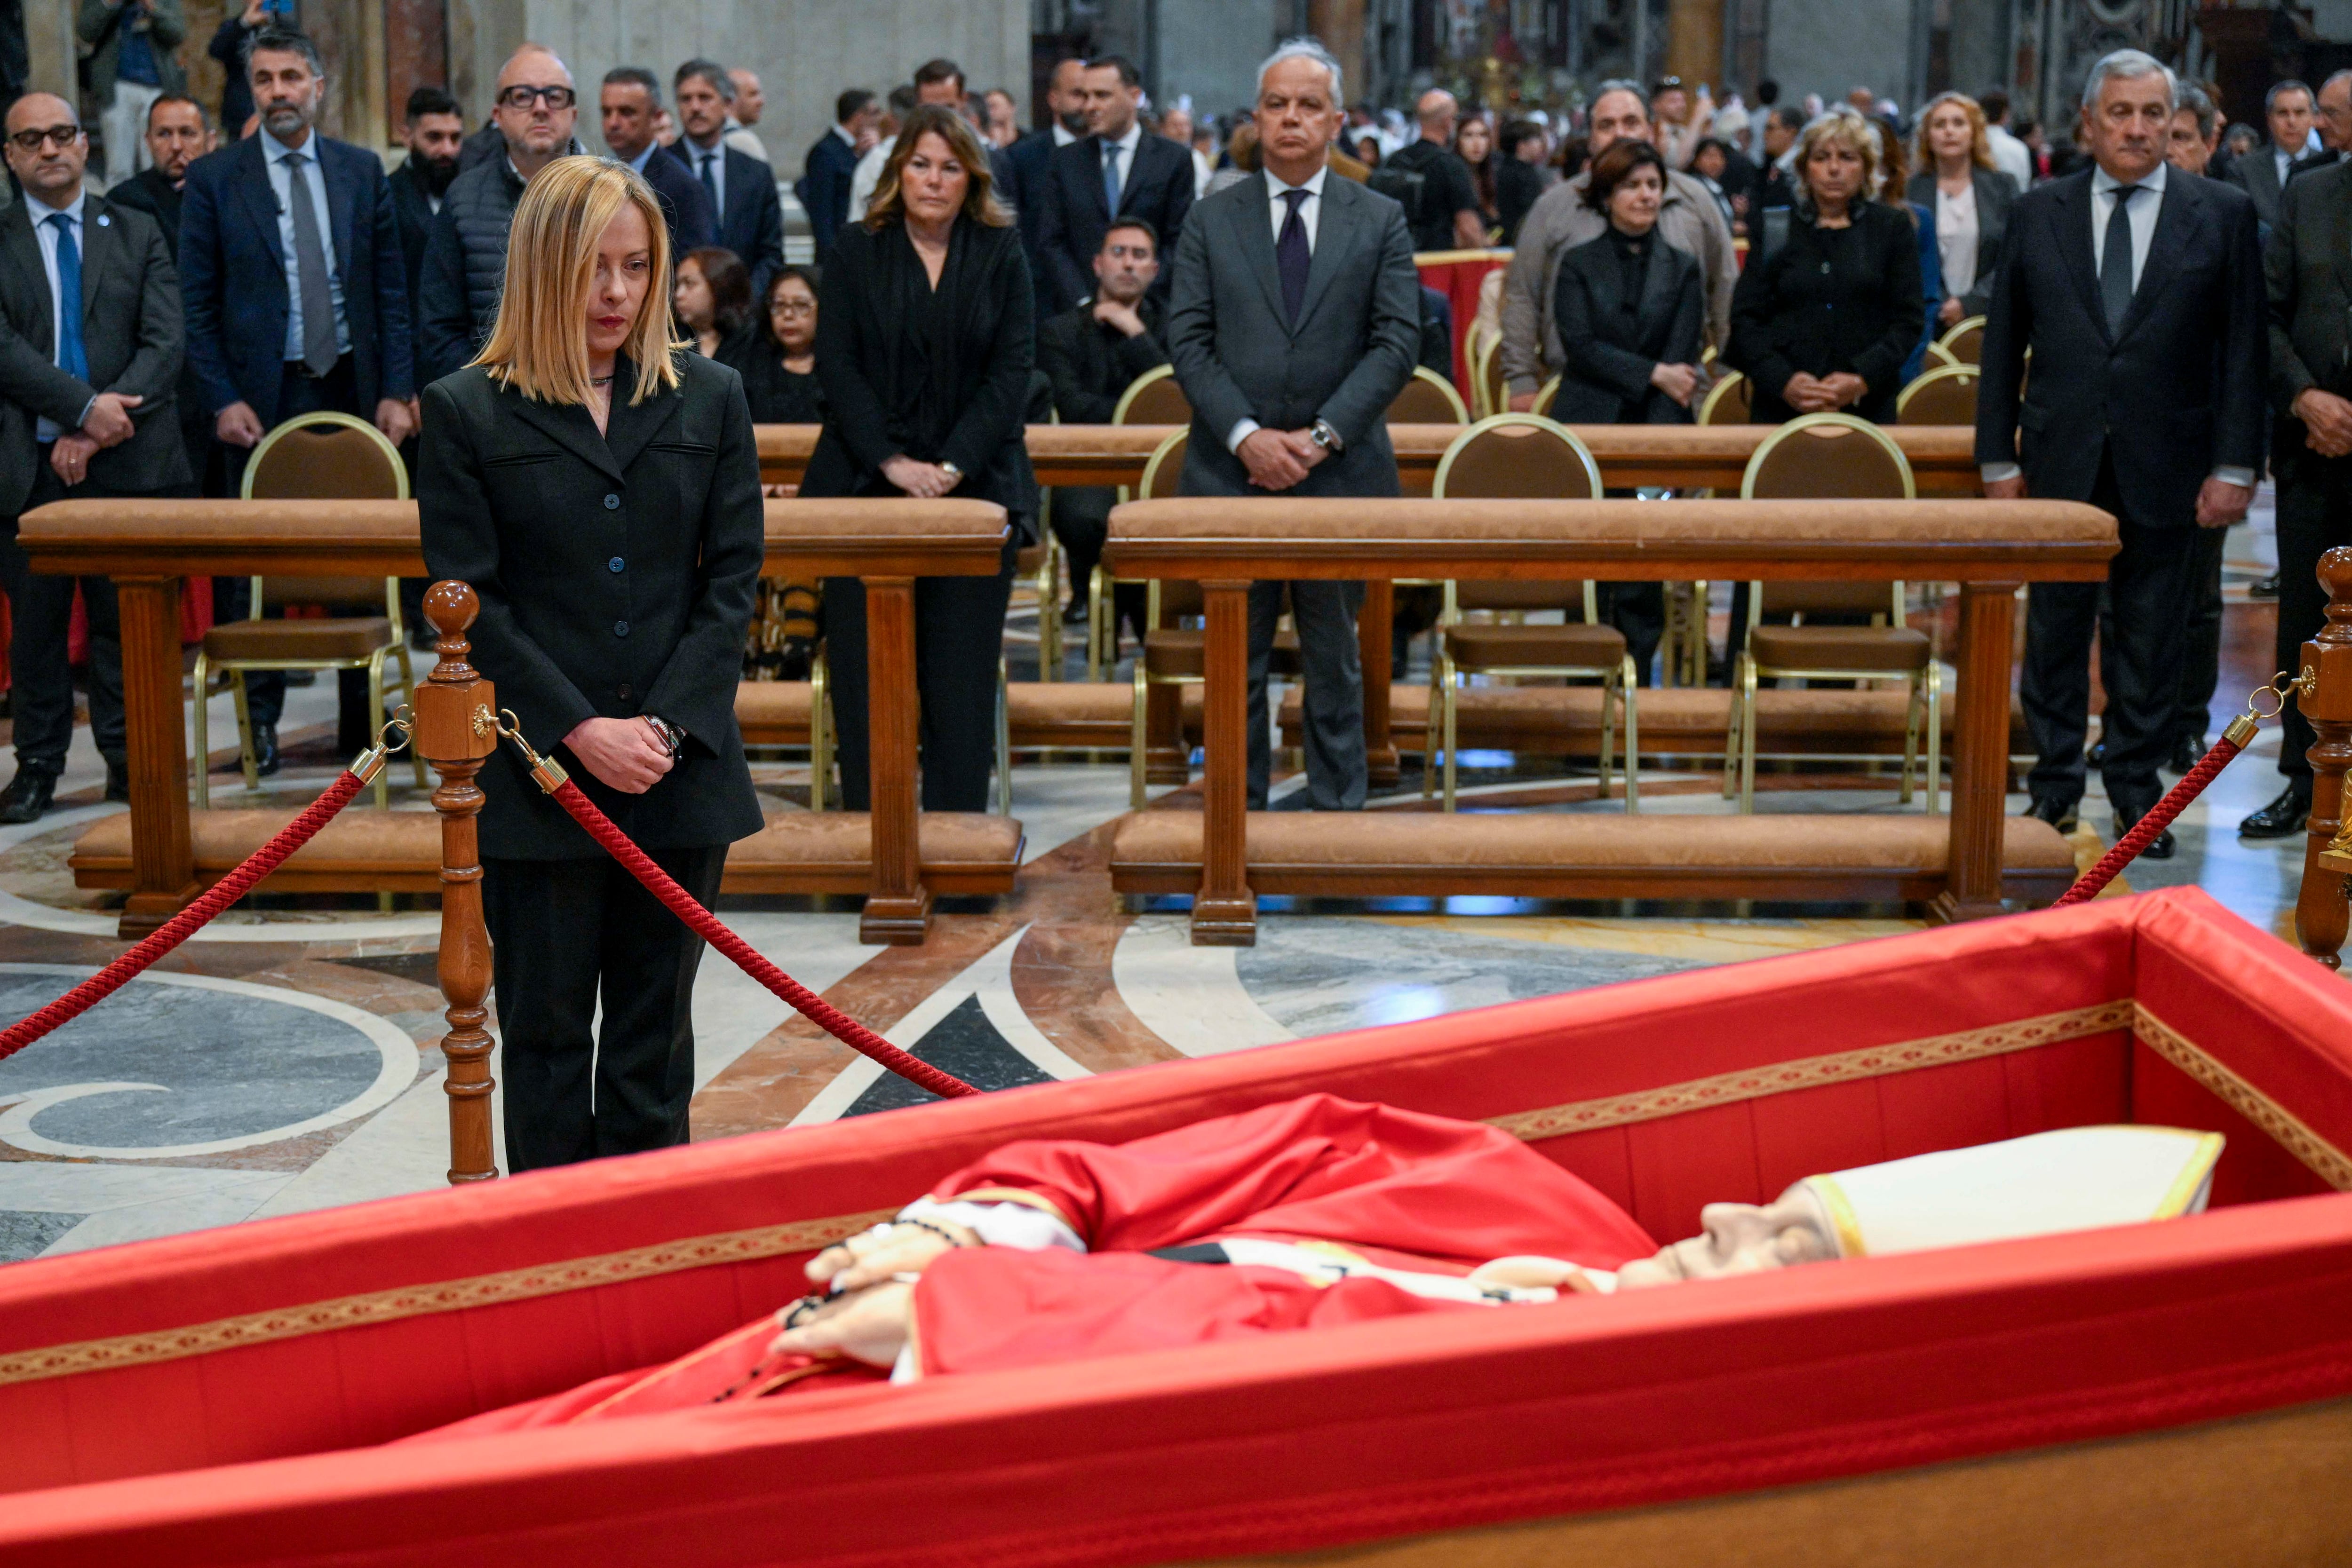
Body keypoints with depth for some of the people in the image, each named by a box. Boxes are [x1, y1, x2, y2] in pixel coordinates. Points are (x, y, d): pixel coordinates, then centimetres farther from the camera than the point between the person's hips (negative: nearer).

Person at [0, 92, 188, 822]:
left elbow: (164, 343, 0)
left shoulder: (137, 234, 10)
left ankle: (128, 761, 12)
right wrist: (85, 407, -18)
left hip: (126, 460, 1)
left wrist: (98, 430, -11)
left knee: (126, 618, 4)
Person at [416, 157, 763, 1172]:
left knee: (654, 1036, 10)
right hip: (536, 776, -2)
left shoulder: (709, 401, 7)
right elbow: (470, 602, -5)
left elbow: (732, 579, 3)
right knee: (546, 1034, 6)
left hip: (680, 774, 2)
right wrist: (581, 730, -13)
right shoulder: (468, 413, 0)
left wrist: (669, 725, -9)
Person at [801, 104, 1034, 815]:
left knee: (962, 672, -1)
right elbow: (836, 365, 0)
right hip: (867, 485, 0)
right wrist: (892, 460, -11)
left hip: (975, 485, 0)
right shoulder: (857, 251, 6)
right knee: (865, 669, 0)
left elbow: (1013, 369, -1)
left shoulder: (1002, 254, 6)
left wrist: (953, 466, -11)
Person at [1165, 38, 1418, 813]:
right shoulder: (1211, 220, 6)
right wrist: (1247, 436, -13)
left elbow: (1396, 342, -2)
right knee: (1235, 660, 5)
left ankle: (1337, 812, 15)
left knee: (1334, 656, 8)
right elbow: (1187, 340, -1)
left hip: (1341, 473, 0)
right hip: (1231, 472, 1)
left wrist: (1322, 435, -13)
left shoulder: (1380, 221, 5)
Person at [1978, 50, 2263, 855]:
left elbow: (2245, 348, 1)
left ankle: (2136, 790, 17)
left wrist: (2233, 465, -5)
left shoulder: (2223, 213, 2)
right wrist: (1999, 457, 1)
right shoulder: (2039, 212, 5)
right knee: (2056, 629, 7)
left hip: (2166, 468, -1)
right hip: (2062, 460, 1)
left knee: (2153, 638, 6)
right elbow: (2003, 343, 7)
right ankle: (2055, 784, 19)